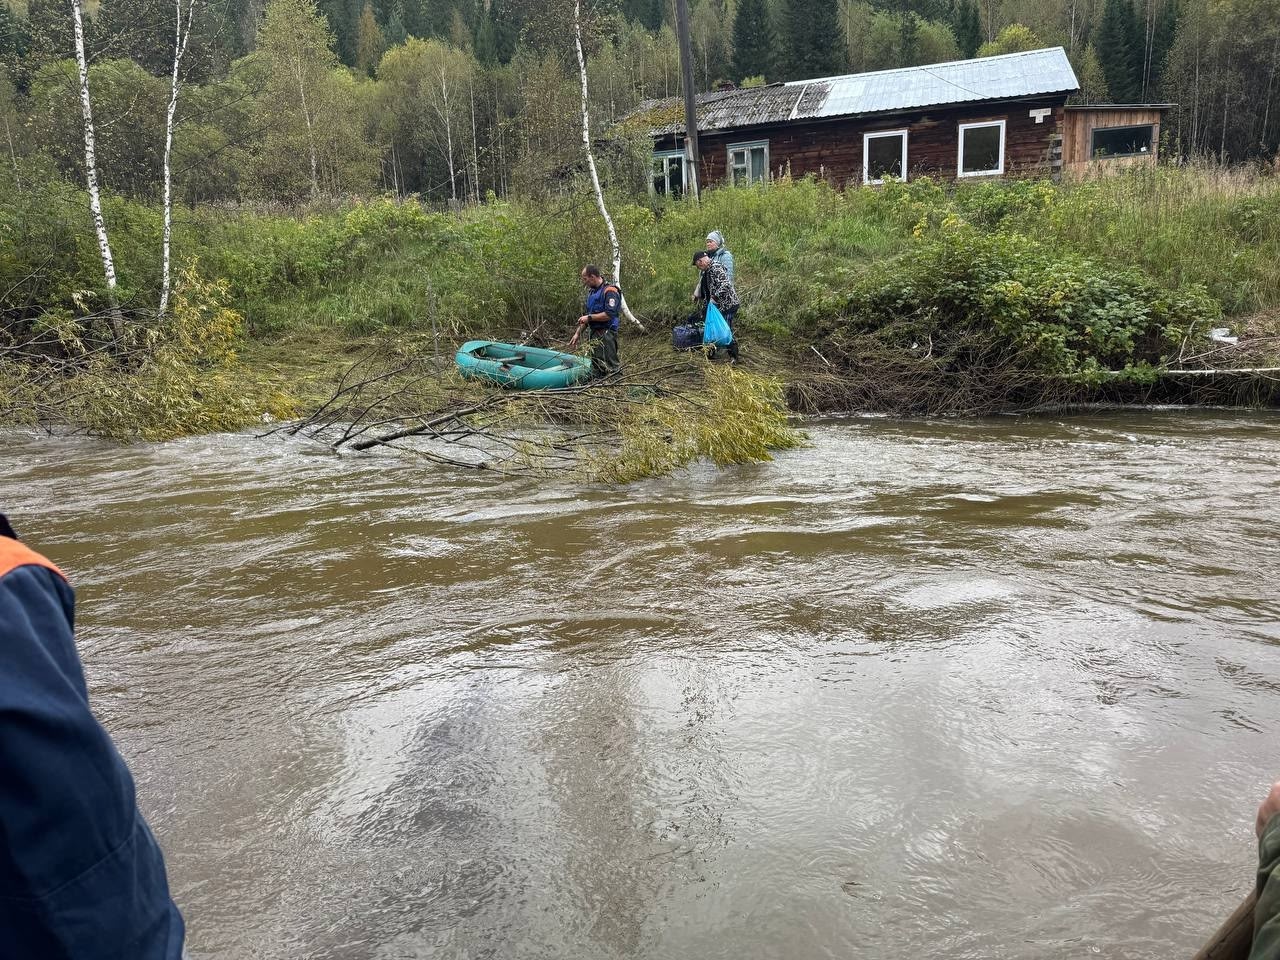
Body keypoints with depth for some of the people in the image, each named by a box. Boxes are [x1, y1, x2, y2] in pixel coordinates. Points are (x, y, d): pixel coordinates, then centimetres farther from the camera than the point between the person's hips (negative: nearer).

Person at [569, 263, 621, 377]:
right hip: (593, 335, 9)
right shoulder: (591, 291, 16)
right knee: (596, 369, 12)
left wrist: (589, 317, -13)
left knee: (612, 367, -9)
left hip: (606, 335, -9)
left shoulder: (610, 290, -12)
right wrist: (577, 333, 18)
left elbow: (609, 314, -22)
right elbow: (587, 315, 23)